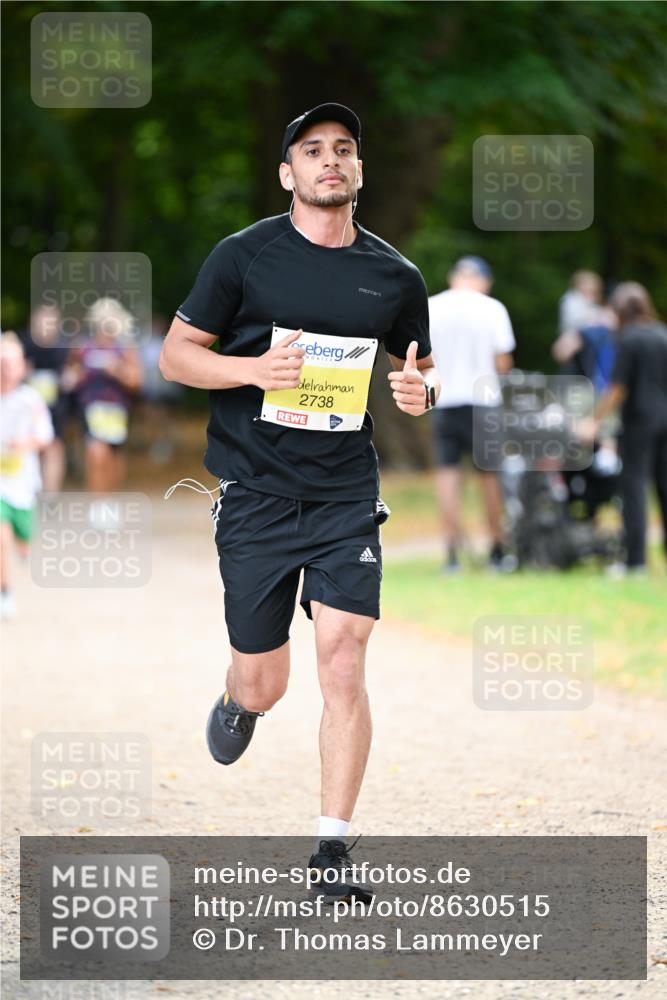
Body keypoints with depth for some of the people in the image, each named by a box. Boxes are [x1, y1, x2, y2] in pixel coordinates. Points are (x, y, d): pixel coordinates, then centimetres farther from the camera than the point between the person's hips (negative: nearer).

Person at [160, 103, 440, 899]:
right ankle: (237, 702, 45)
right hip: (255, 495, -1)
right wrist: (252, 368, -17)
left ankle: (333, 849, -5)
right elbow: (175, 355, 2)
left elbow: (420, 372, 20)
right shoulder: (244, 257, -2)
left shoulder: (395, 276, 6)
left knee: (343, 664, -12)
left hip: (346, 496, 1)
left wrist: (420, 390, -5)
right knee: (263, 684, 5)